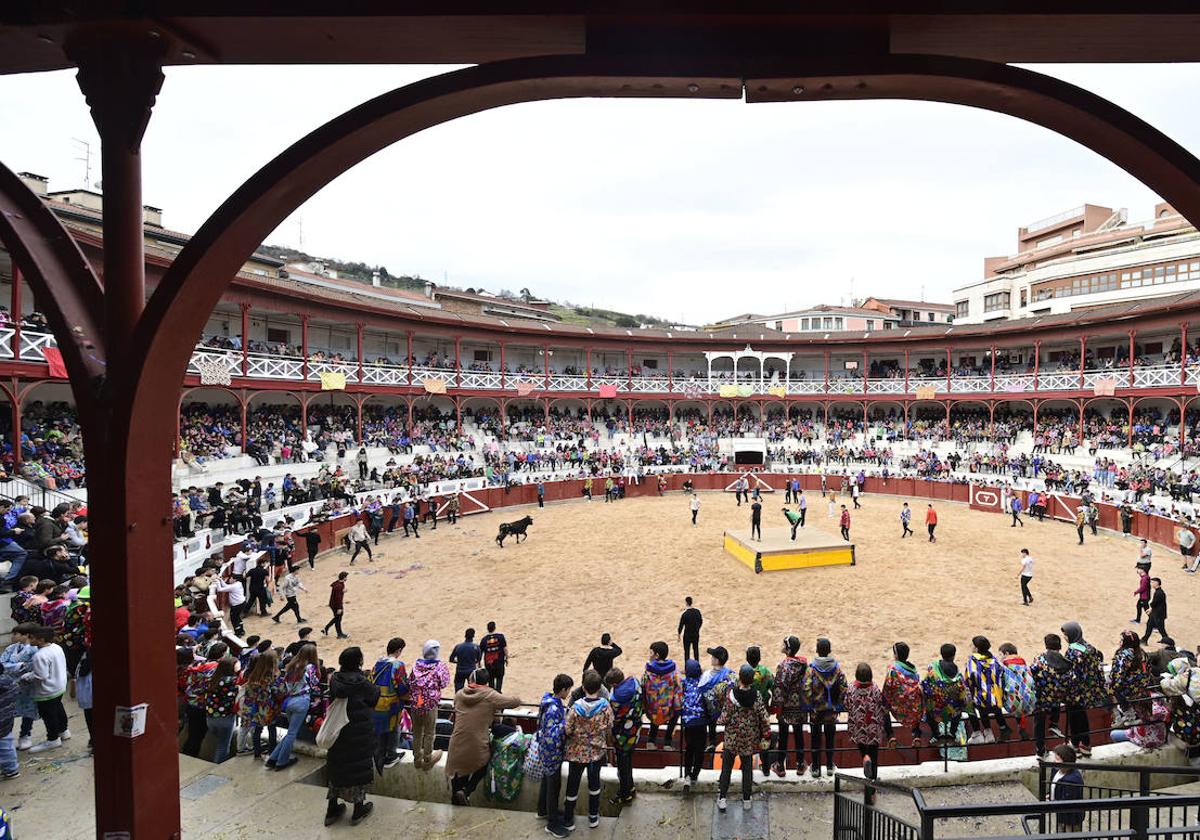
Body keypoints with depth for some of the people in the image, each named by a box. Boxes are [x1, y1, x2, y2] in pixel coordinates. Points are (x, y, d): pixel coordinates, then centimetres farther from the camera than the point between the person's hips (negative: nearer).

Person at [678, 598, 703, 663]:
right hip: (696, 635, 4)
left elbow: (681, 626, -14)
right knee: (696, 650, 19)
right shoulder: (697, 611, -7)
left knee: (686, 651, 9)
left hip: (687, 636, -4)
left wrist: (679, 635, 1)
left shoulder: (684, 614, -21)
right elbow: (701, 622, 6)